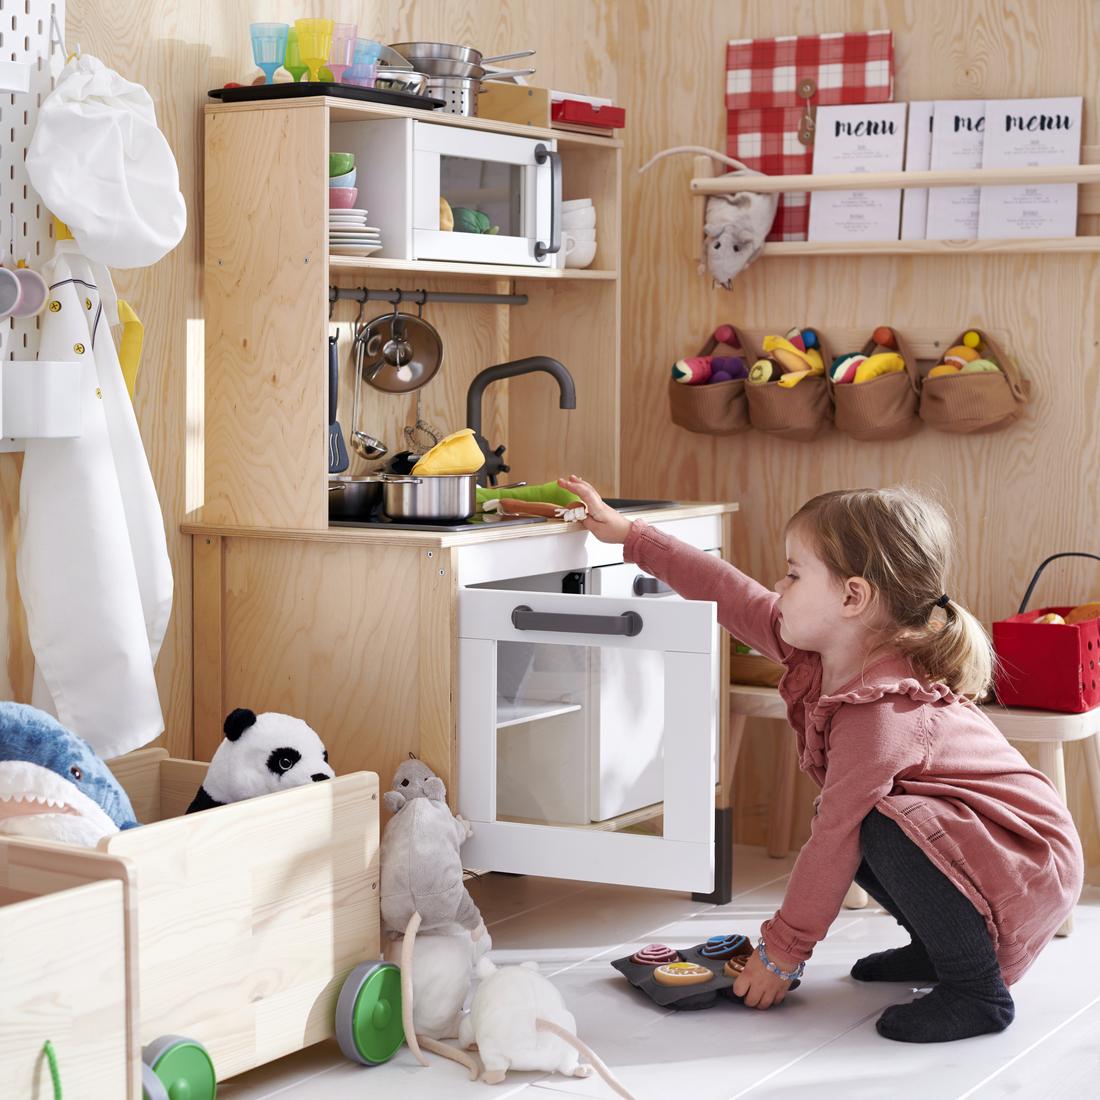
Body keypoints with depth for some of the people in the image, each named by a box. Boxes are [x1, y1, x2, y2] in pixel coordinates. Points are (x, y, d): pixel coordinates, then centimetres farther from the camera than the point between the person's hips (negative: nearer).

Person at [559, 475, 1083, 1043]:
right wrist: (629, 534, 12)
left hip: (1032, 869, -10)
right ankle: (934, 948, 19)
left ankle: (977, 988, -16)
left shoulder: (878, 713, -29)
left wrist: (782, 951, -14)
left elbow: (834, 840, -23)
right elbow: (732, 594, 6)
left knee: (885, 827, -30)